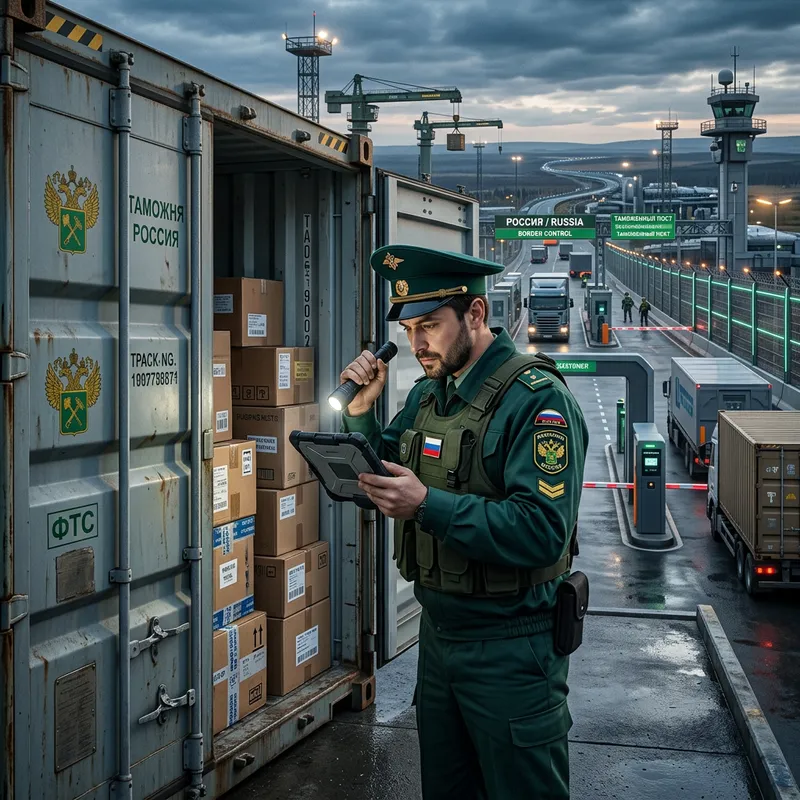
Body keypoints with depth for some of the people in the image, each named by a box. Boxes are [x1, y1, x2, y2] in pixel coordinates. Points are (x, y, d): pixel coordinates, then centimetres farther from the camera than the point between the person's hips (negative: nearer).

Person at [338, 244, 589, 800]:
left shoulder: (537, 399, -18)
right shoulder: (427, 394, 7)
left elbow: (542, 531, -28)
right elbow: (380, 479, 13)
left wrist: (428, 505, -33)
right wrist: (361, 411, -3)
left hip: (510, 649, -8)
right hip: (438, 632, 8)